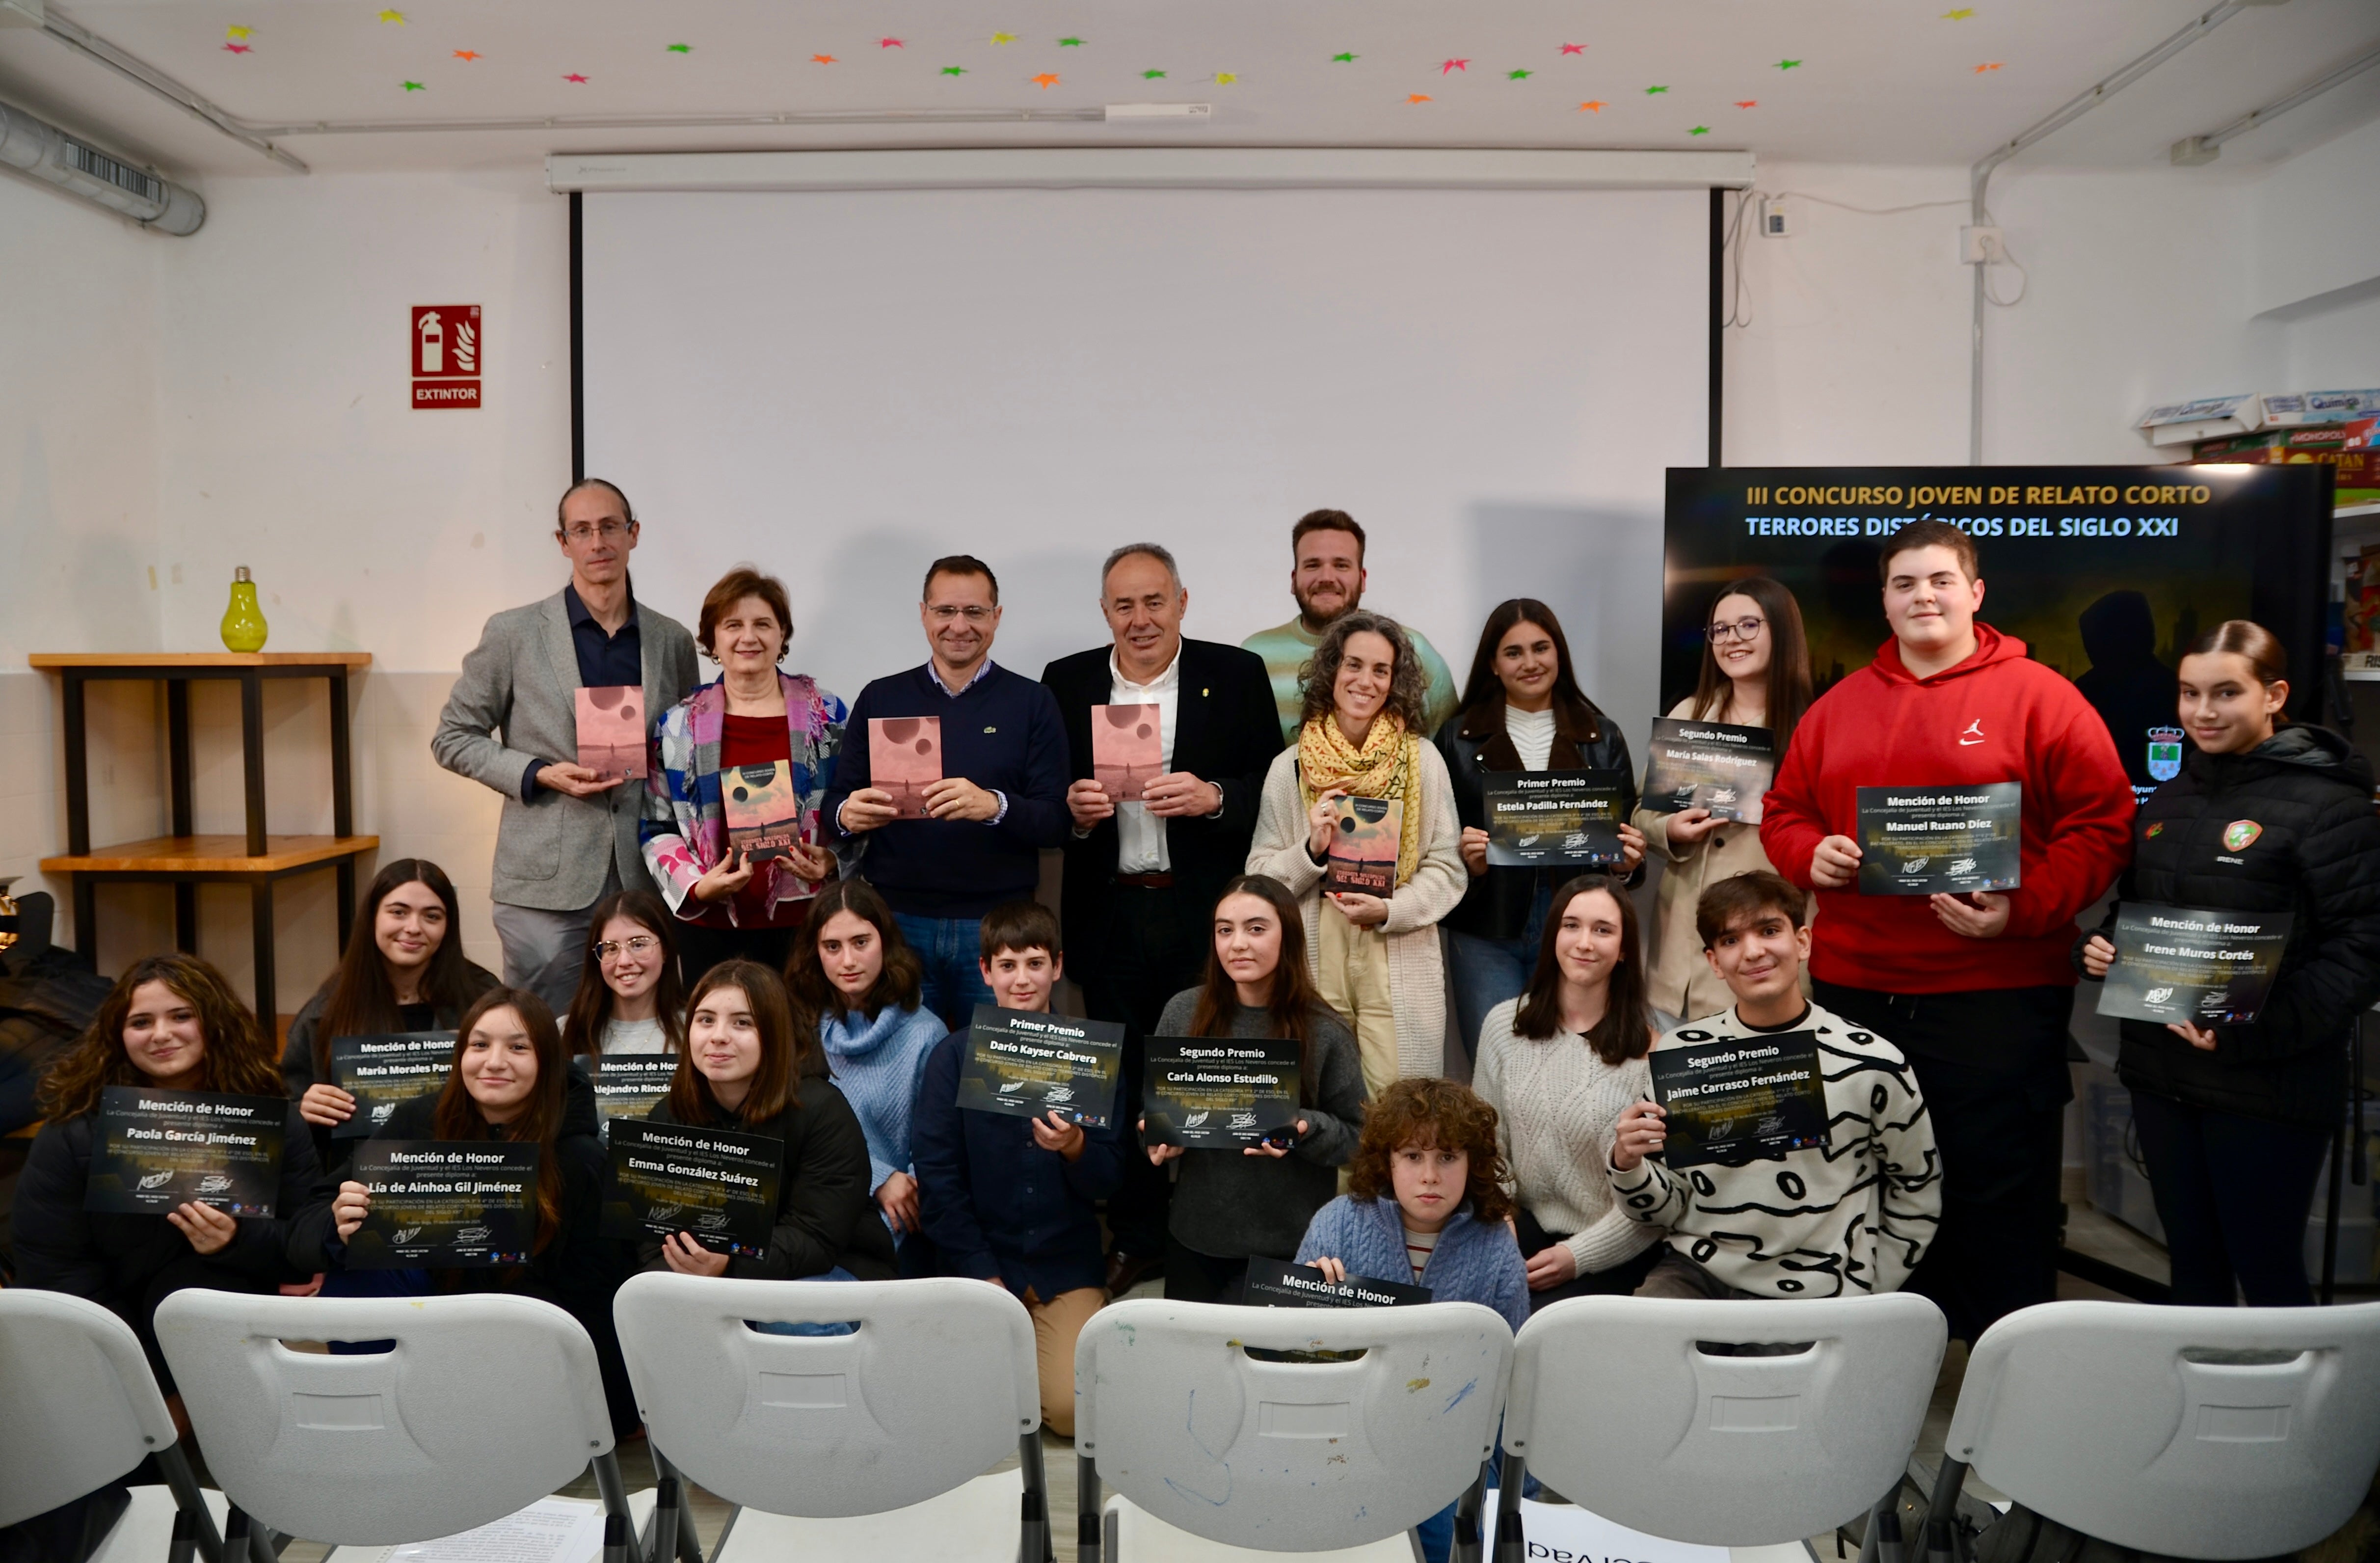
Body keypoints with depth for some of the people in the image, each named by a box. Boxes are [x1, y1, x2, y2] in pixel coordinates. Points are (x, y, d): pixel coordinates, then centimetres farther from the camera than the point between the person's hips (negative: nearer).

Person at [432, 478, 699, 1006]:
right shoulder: (513, 634, 2)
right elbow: (452, 738, 6)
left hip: (645, 880, 2)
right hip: (547, 884, -2)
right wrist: (539, 775, -10)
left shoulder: (673, 641, 10)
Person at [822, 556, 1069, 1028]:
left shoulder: (1032, 703, 3)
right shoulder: (880, 699, 9)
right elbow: (837, 801, 10)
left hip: (997, 923, -1)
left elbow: (1057, 822, -3)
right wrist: (848, 815, -13)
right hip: (897, 919, 1)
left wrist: (995, 806, -23)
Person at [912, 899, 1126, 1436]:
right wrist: (984, 1277, -9)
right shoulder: (953, 1057, -2)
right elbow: (936, 1175, -4)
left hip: (1067, 1267, 0)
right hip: (979, 1261, 0)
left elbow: (1111, 1180, 0)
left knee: (1074, 1407, -14)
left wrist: (1075, 1147, -23)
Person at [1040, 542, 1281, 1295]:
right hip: (1109, 915, 2)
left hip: (1207, 911, -2)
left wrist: (1212, 798, -17)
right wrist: (1073, 808, -12)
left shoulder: (1237, 675, 3)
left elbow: (1275, 788, 1)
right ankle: (1137, 1239, 23)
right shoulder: (1067, 683, 9)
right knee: (1122, 1083, 8)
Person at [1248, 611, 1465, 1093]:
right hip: (1313, 964, 1)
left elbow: (1447, 869, 2)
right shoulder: (1289, 768, 4)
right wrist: (1311, 851, -13)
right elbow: (1260, 879, 4)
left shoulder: (1423, 760, 3)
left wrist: (1389, 910, -13)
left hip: (1402, 967, 0)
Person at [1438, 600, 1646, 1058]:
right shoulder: (1458, 738, 5)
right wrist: (1466, 859, -16)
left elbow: (1625, 834, 12)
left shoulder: (1602, 738, 10)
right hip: (1486, 933, -1)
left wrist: (1627, 858, -9)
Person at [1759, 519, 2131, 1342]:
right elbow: (1783, 812, 19)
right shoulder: (1839, 705, 14)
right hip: (1855, 988, 5)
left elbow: (2104, 824, -4)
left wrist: (2025, 909, -16)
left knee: (1998, 1190, 1)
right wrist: (1810, 854, -3)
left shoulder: (2040, 697, 0)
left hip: (1998, 990, -4)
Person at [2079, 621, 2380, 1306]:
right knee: (2191, 1262, 17)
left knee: (2266, 1271, 5)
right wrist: (2101, 949, 1)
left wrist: (2252, 1032, -24)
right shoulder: (2169, 799, 11)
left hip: (2268, 1088, -6)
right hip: (2161, 1071, 6)